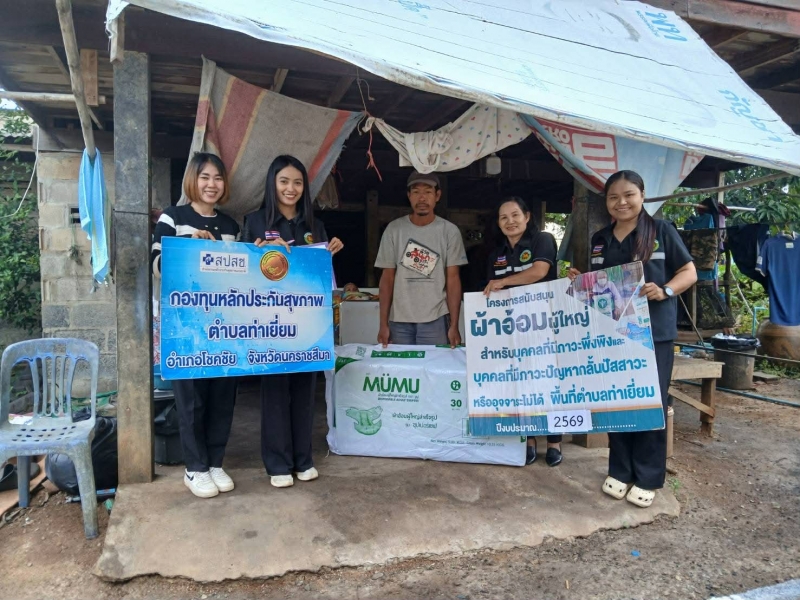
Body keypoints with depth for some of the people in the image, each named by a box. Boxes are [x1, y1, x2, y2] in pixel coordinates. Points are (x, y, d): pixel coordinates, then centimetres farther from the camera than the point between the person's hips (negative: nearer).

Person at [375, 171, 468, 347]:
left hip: (435, 320, -1)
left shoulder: (450, 231, 1)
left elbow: (453, 279, 0)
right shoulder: (394, 229, 3)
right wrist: (383, 323, -1)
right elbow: (387, 278, 4)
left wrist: (454, 325, -6)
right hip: (399, 320, 1)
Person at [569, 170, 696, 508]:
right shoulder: (599, 239, 11)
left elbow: (689, 272, -2)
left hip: (654, 332, -4)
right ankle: (619, 471, 22)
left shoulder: (661, 230, -2)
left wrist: (665, 291, -20)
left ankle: (647, 478, 15)